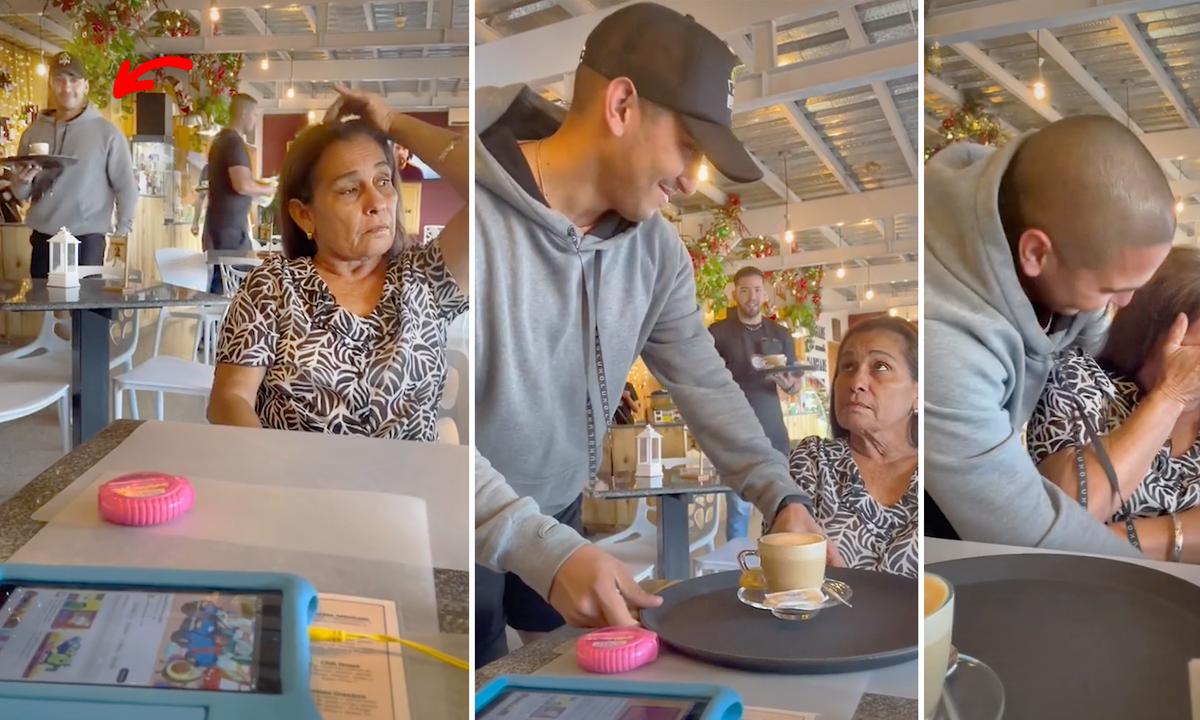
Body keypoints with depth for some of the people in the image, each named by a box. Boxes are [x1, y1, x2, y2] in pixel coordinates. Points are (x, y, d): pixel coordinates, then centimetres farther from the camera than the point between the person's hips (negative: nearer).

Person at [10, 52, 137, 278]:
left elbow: (126, 188, -1)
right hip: (43, 240, 4)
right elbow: (19, 193, 15)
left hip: (87, 241, -4)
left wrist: (122, 234, -7)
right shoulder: (33, 133, 10)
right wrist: (24, 181, -7)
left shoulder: (107, 132, -1)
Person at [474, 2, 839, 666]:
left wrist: (779, 495, -11)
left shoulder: (656, 247, -6)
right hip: (480, 532, -6)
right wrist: (547, 552, -41)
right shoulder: (476, 219, -29)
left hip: (560, 512, 6)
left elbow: (702, 379, 3)